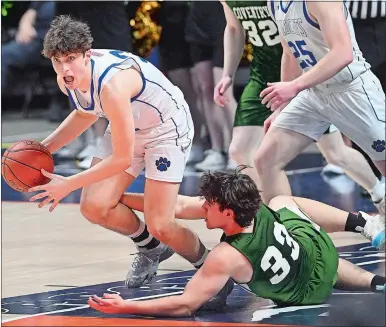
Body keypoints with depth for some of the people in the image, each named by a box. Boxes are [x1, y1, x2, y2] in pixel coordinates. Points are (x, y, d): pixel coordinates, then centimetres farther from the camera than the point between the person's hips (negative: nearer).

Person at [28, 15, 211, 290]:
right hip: (128, 126, 8)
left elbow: (122, 159, -32)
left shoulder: (111, 84, -39)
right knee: (94, 207, -6)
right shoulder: (66, 79, -13)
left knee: (159, 226, -15)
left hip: (167, 126, -8)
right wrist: (44, 148, 2)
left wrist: (68, 185, -26)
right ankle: (151, 249, 22)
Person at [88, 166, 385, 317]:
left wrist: (125, 307, -43)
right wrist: (119, 196, -19)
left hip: (311, 291, -4)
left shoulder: (228, 258, -41)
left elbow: (186, 305, -39)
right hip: (321, 246, 4)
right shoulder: (257, 207, -25)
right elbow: (179, 206, -19)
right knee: (282, 202, 34)